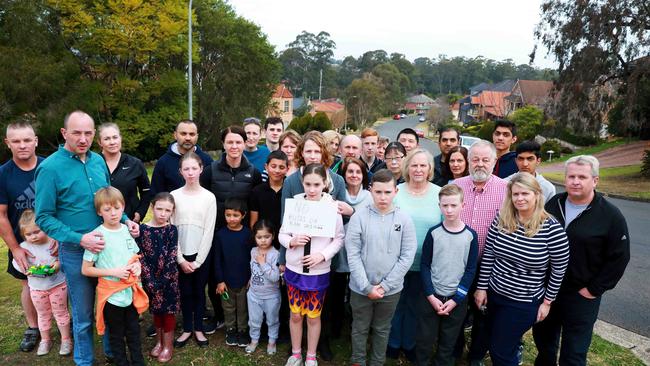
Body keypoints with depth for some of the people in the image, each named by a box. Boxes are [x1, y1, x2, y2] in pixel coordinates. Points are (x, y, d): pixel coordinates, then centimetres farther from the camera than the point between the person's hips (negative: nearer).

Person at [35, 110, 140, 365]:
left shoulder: (98, 161, 1)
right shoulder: (50, 168, -15)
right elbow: (43, 218, -13)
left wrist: (125, 220, -3)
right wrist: (79, 239, -23)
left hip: (108, 245, 5)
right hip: (76, 252, -5)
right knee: (83, 314, 11)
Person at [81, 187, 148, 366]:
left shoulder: (126, 229, 0)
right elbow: (85, 270, -13)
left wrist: (137, 265, -7)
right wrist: (114, 272, -20)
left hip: (131, 291, 4)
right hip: (112, 295, -4)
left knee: (134, 331, 19)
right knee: (116, 335, 15)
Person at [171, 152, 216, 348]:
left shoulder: (209, 197, -5)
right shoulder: (174, 196, -3)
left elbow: (209, 232, -6)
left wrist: (197, 261, -8)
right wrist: (180, 259, -7)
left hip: (202, 255, -1)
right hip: (180, 255, 1)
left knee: (199, 291, 11)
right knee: (185, 292, 11)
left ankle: (198, 328, 28)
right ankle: (187, 329, 28)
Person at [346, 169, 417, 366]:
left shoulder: (404, 219, -8)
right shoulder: (359, 217, -11)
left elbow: (407, 256, -7)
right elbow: (353, 255, -11)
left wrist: (385, 285, -11)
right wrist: (367, 286, -13)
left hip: (391, 289, 1)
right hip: (361, 288, -1)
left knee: (382, 329, 20)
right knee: (360, 328, 17)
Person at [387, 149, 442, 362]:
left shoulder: (440, 194, -4)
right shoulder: (395, 191, -6)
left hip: (426, 263, 1)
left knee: (416, 305, 17)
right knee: (396, 302, 15)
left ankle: (409, 343, 38)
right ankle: (393, 342, 35)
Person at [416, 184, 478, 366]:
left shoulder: (470, 235, -4)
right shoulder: (433, 233, -5)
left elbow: (470, 270, -3)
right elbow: (424, 266, -3)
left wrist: (455, 299, -9)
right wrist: (431, 296, -11)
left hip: (457, 299, 0)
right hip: (431, 297, 0)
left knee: (448, 344, 12)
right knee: (424, 340, 7)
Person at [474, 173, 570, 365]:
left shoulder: (552, 228, -18)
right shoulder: (501, 219, -7)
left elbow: (559, 269, -8)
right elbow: (488, 255, 0)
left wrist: (547, 301, -3)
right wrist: (481, 287, 2)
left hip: (524, 303, -4)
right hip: (494, 293, 4)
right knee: (495, 347, 21)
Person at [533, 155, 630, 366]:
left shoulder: (611, 216, -11)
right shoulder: (553, 204, 0)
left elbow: (619, 257, -9)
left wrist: (594, 289, -10)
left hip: (581, 296, -4)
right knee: (543, 338, 21)